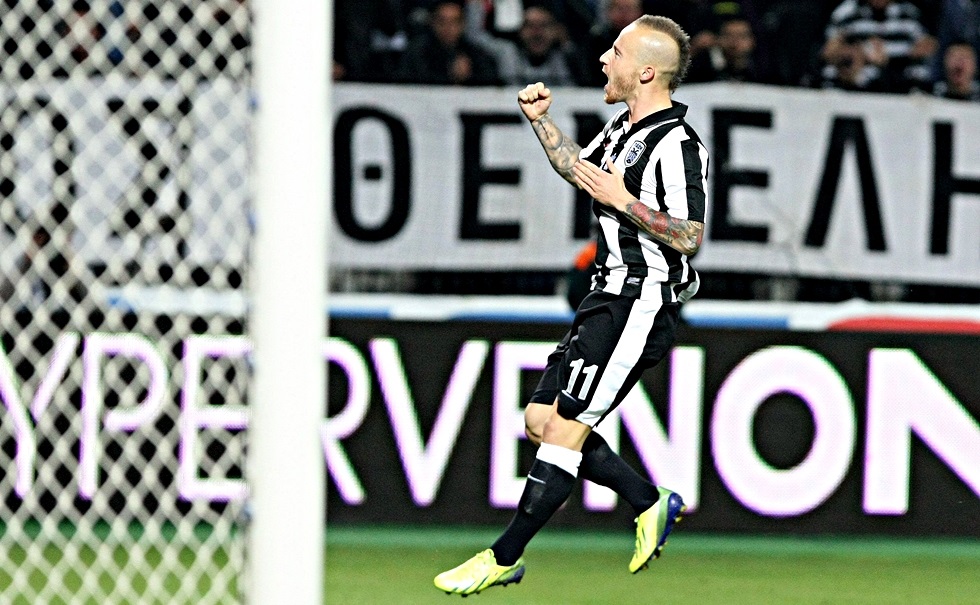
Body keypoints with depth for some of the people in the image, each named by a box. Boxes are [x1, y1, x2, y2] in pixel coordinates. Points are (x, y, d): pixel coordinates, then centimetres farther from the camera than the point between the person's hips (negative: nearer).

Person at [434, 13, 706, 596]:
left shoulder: (677, 145, -17)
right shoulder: (625, 126, 13)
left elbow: (689, 237, -22)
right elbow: (581, 168, 33)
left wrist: (623, 201, -24)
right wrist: (542, 118, 22)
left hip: (639, 304, -10)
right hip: (610, 298, 10)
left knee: (564, 430, -8)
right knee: (542, 422, 9)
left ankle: (505, 558, -2)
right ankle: (650, 503, 19)